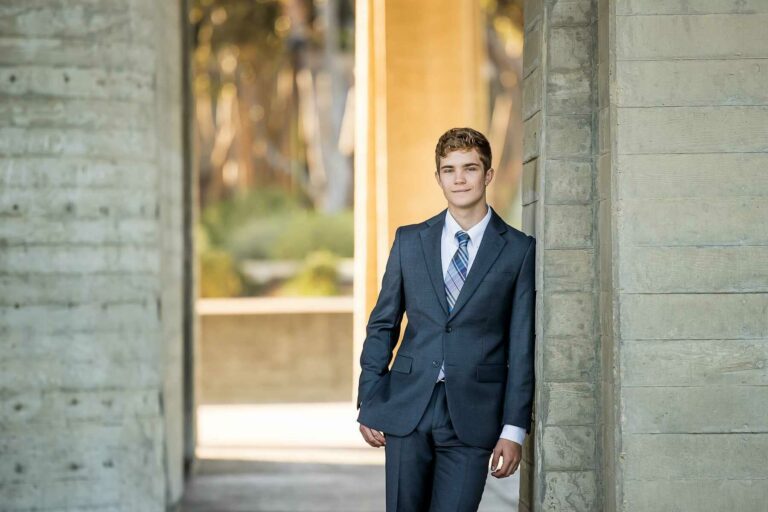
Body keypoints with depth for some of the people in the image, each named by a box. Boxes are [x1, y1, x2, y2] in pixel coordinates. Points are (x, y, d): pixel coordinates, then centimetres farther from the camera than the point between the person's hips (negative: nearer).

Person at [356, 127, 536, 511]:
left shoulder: (519, 250, 1)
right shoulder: (409, 240, 9)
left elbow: (522, 347, 0)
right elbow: (382, 325, 12)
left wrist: (514, 429, -5)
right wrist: (368, 402, 4)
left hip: (472, 417, -2)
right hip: (407, 408, 2)